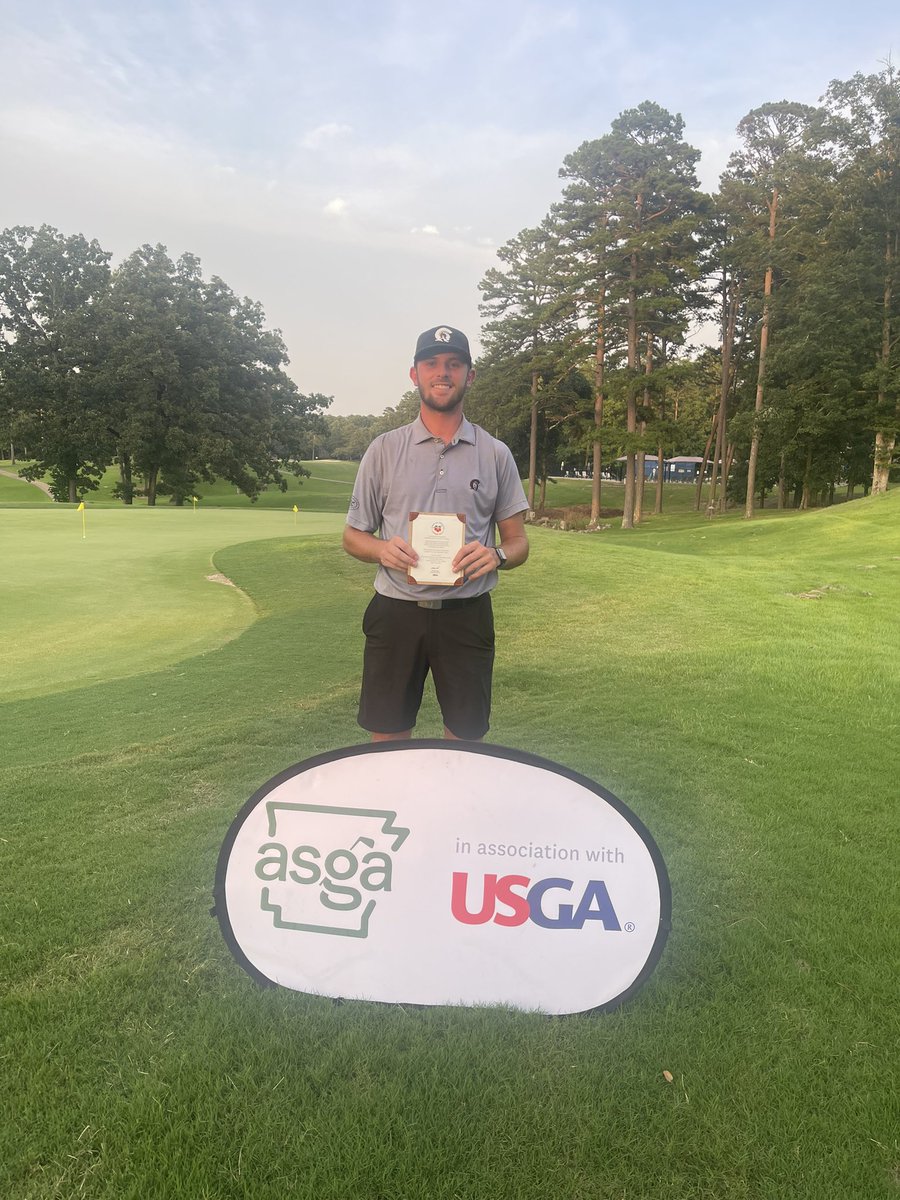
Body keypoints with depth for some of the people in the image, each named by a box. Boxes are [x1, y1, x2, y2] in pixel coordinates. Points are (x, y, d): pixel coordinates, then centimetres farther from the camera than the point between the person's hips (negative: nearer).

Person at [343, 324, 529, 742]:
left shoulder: (495, 454, 6)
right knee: (387, 740, 7)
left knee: (465, 740, 9)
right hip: (396, 613, 0)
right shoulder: (384, 449, 5)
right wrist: (383, 549, -14)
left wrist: (497, 555, -15)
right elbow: (352, 536, 8)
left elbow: (518, 542, 8)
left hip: (467, 614, 1)